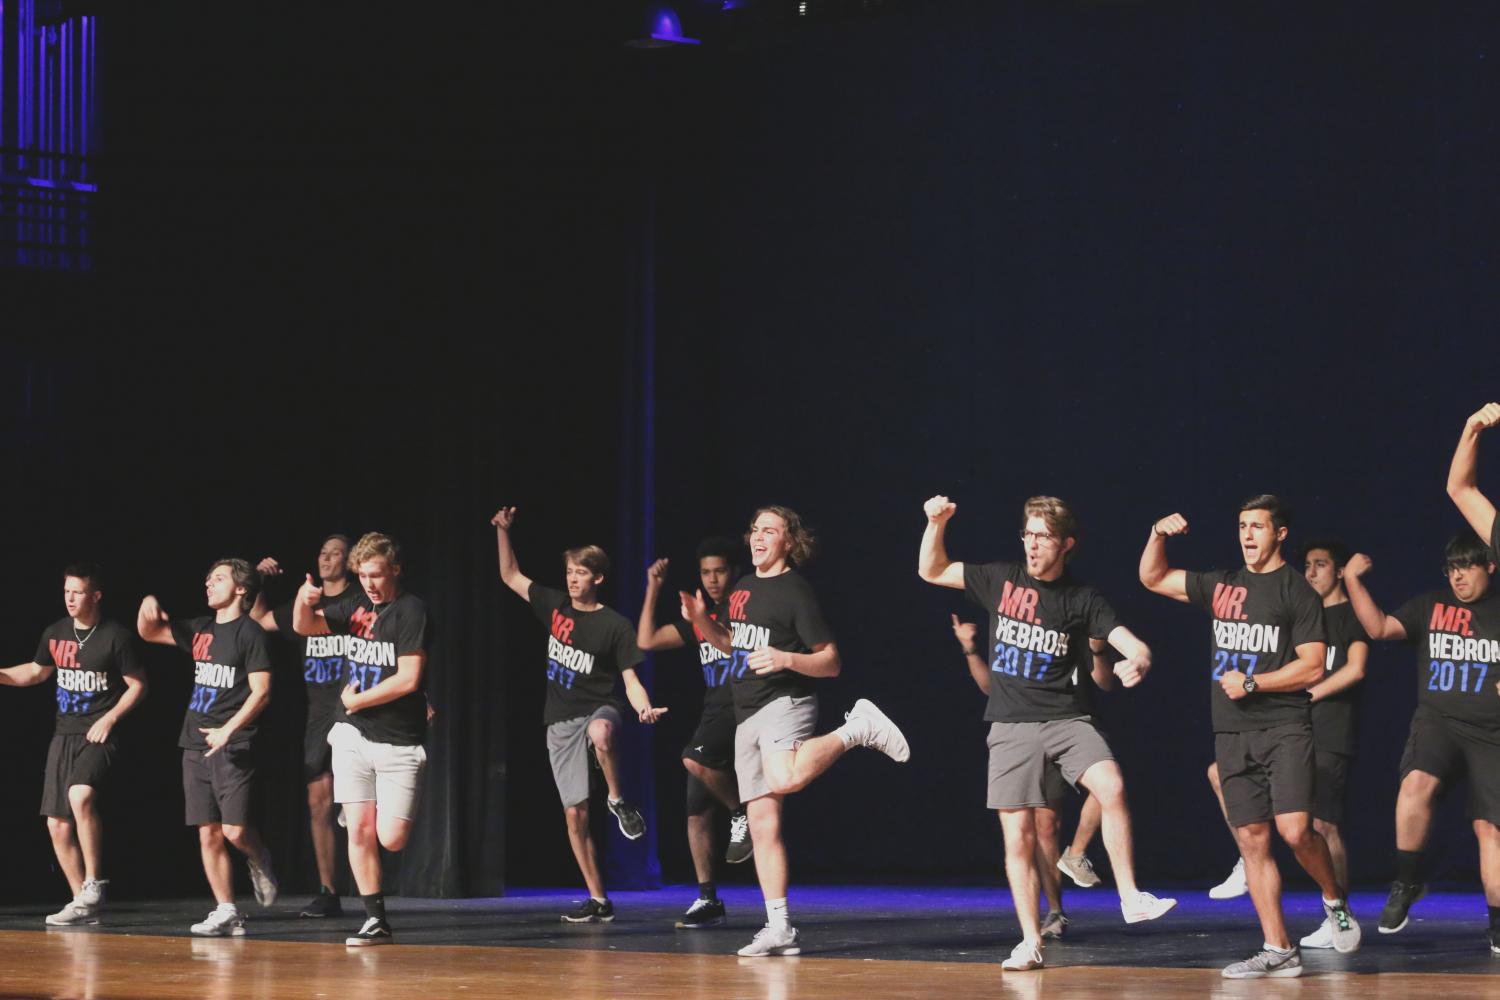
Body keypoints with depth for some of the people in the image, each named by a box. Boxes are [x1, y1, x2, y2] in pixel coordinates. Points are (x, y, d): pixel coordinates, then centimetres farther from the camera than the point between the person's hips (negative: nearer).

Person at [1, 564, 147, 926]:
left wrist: (110, 718, -13)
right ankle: (83, 905, 14)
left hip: (98, 736, -6)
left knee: (81, 795, -32)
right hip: (64, 734, 6)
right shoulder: (55, 634, 7)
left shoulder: (115, 636, -9)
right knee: (58, 824, 3)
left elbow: (137, 685, -3)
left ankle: (93, 884, -22)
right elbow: (36, 671, 24)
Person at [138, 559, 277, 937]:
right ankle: (226, 913, 6)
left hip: (233, 748, -6)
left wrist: (228, 730, -19)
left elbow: (261, 692, -10)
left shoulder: (250, 632, -4)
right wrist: (148, 606, 1)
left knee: (235, 830, -14)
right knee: (208, 834, 2)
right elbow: (149, 632, 23)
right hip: (195, 746, 6)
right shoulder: (201, 629, 15)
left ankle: (260, 864, 18)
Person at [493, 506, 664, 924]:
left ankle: (618, 801, -20)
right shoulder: (554, 606, 7)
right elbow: (511, 576, 17)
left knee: (600, 734, -44)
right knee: (575, 814, 0)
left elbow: (630, 679, -6)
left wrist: (644, 709, -25)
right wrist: (503, 532, 9)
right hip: (561, 721, 4)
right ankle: (598, 901, 7)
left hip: (597, 710, -4)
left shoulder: (615, 625, -5)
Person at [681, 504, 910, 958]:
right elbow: (730, 644, 29)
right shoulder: (742, 588, 15)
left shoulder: (796, 591, -7)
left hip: (785, 702, -7)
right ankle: (780, 929, 6)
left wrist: (785, 658, -25)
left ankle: (859, 729, -16)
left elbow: (832, 663, -9)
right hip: (747, 715, 7)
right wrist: (700, 619, 11)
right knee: (763, 823, 4)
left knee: (784, 779, -38)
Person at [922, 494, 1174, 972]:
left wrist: (1138, 662, -31)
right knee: (1018, 838, -1)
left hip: (1067, 719, -1)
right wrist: (936, 523, -4)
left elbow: (1133, 645, -7)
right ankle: (1030, 942, 8)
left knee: (1112, 787, -27)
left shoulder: (1083, 599, 1)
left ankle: (1130, 898, -19)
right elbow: (931, 572, 13)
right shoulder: (1002, 580, 5)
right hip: (1011, 727, 1)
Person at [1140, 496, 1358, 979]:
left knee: (1295, 831, -19)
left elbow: (1312, 666, -8)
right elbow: (1152, 578, 22)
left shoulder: (1298, 592, -2)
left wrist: (1252, 683, -12)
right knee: (1252, 840, 2)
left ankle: (1335, 901, 10)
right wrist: (1158, 535, 4)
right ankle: (1278, 951, 6)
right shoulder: (1222, 585, 14)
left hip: (1284, 727, -5)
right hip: (1232, 734, 5)